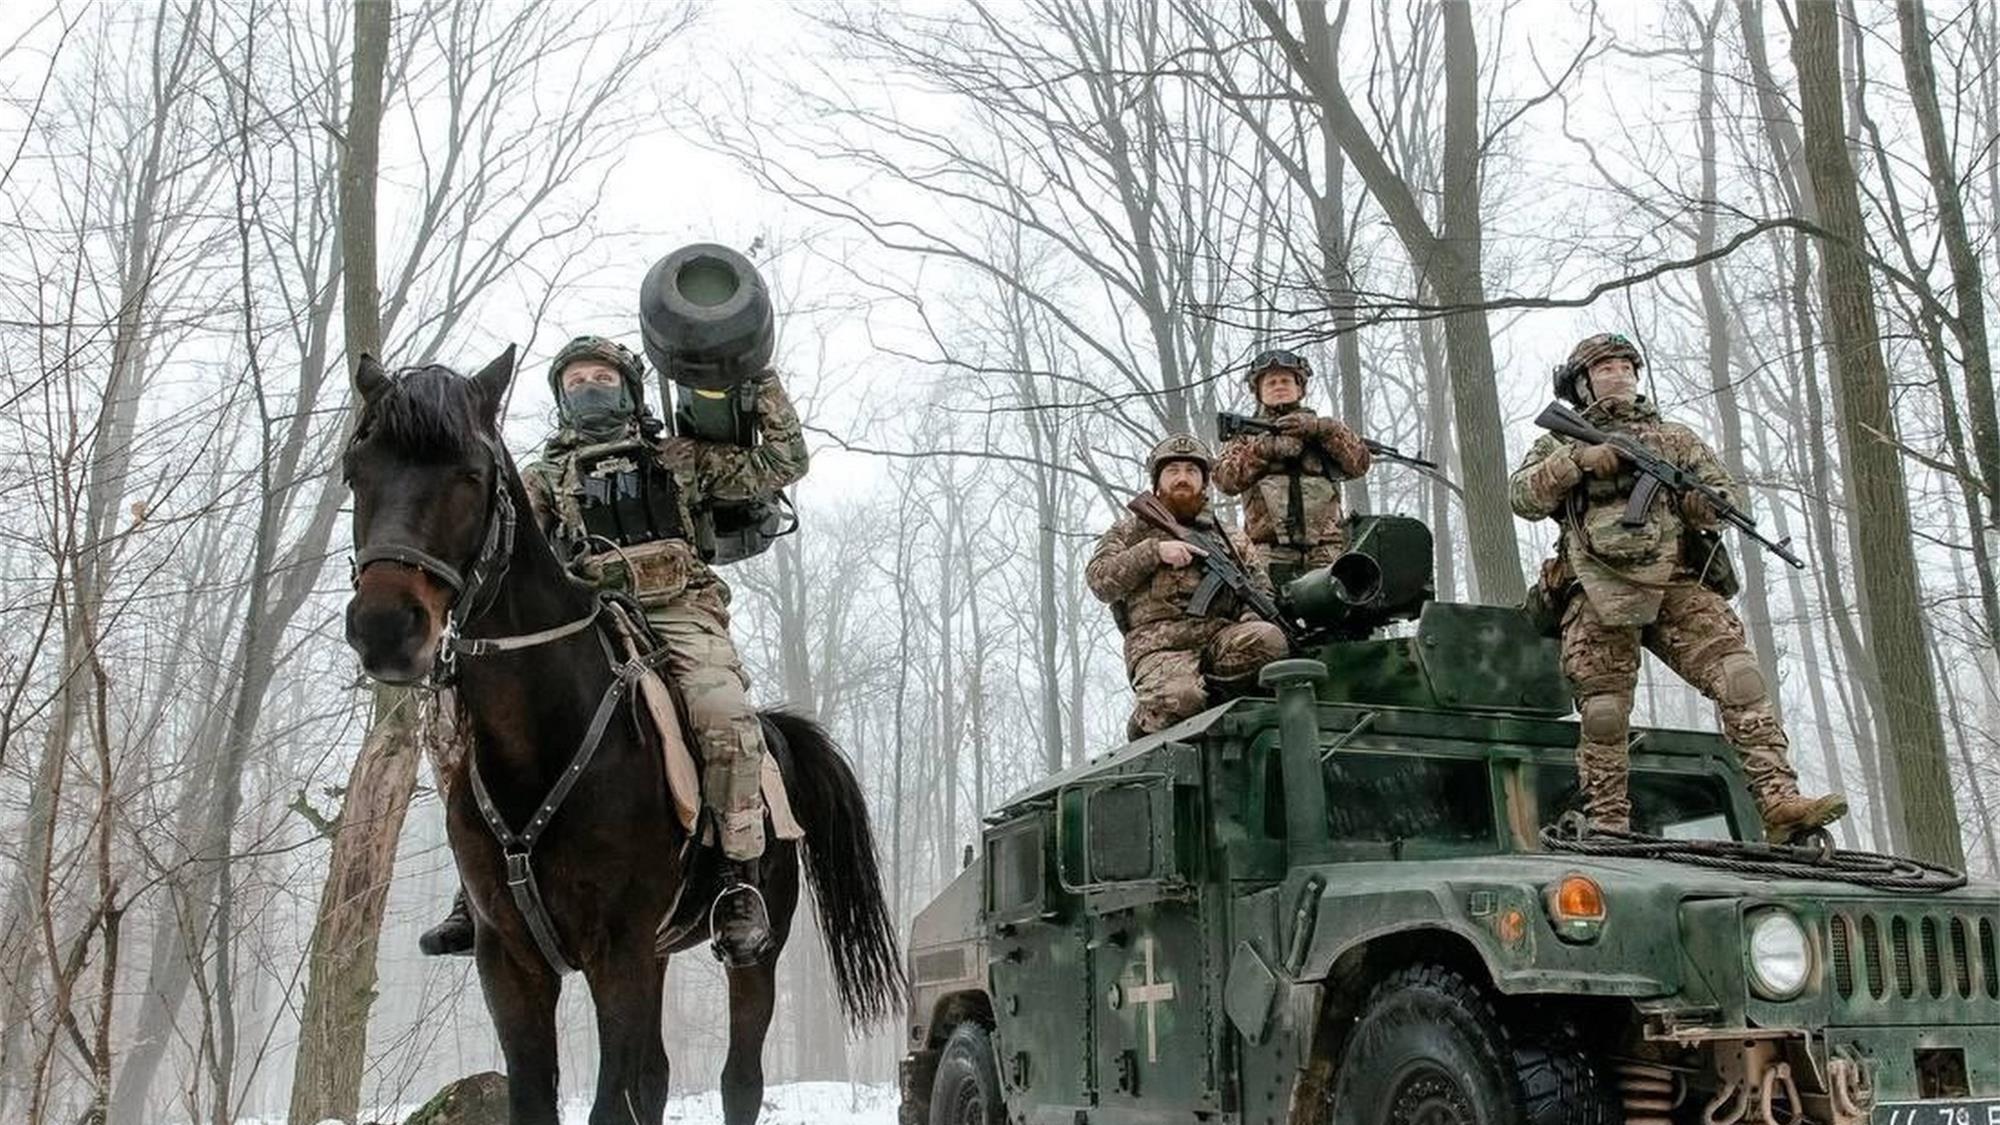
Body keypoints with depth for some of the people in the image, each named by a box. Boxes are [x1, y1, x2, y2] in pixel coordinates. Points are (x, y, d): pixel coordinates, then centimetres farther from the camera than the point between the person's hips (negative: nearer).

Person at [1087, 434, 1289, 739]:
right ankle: (1143, 727, -4)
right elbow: (1099, 580, 5)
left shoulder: (1233, 539, 28)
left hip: (1222, 634, 3)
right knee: (1178, 697, -36)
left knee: (1269, 639, -31)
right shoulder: (1131, 530, 22)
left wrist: (1252, 620, -4)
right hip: (1160, 644, -3)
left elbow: (1262, 593, 20)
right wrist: (1154, 551, -6)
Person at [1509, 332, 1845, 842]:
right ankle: (1608, 829, 0)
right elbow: (1523, 497, 5)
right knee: (1603, 717, -7)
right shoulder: (1559, 444, 22)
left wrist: (1701, 503, -5)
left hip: (1676, 586, 1)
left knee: (1740, 677, -18)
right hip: (1598, 596, -1)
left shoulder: (1674, 437, 27)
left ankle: (1779, 802, -26)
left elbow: (1730, 494, 19)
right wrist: (1577, 460, -9)